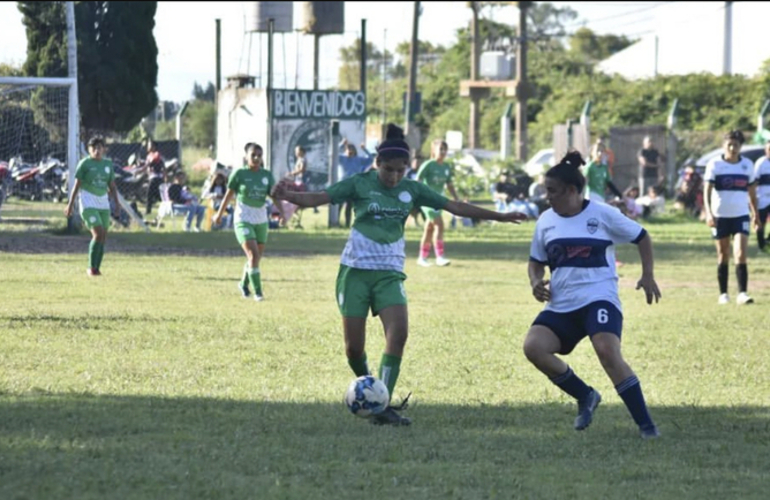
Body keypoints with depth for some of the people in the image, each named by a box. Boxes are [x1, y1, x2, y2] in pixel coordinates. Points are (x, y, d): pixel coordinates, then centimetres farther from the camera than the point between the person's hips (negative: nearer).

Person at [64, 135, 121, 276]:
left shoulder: (108, 165, 11)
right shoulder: (85, 164, -4)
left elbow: (112, 187, 16)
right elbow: (77, 185, -3)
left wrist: (117, 205, 11)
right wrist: (70, 204, -5)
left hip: (103, 204, 6)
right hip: (88, 203, -6)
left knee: (103, 238, 1)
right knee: (98, 233, -17)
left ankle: (96, 268, 9)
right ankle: (92, 268, -10)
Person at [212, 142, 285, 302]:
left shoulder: (267, 175, 2)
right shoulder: (239, 174, -7)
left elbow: (274, 195, -2)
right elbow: (229, 195, 2)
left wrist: (281, 211, -18)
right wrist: (219, 214, 10)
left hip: (261, 221, 4)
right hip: (243, 220, -4)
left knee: (257, 256, 14)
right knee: (253, 254, -17)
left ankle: (244, 284, 38)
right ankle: (257, 292, -13)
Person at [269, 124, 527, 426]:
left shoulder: (411, 190, 5)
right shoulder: (360, 184, -4)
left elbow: (456, 207, 10)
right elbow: (317, 198, -13)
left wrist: (500, 217, 9)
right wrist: (287, 196, -33)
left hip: (389, 273, 2)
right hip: (356, 270, -2)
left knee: (399, 332, -20)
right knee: (354, 344, -5)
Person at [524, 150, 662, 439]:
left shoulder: (602, 215, -2)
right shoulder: (546, 221, 10)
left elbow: (641, 237, 8)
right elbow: (536, 261, 22)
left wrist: (648, 275, -2)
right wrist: (536, 282, 0)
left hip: (599, 298, -5)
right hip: (561, 305, 5)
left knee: (608, 353, -27)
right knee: (533, 347, -18)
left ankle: (646, 425, -21)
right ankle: (586, 397, 2)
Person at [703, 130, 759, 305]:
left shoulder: (747, 165, 5)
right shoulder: (715, 164, -4)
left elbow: (752, 191, 16)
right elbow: (707, 190, -9)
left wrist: (755, 213, 18)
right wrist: (708, 213, -21)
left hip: (741, 215, 1)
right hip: (720, 216, -1)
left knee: (741, 254, -11)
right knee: (723, 256, 6)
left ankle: (742, 293, -13)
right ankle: (723, 294, 15)